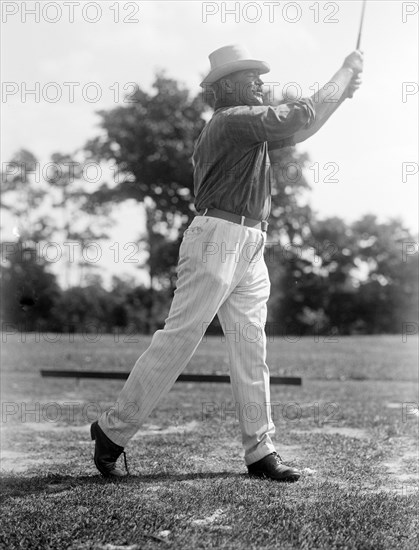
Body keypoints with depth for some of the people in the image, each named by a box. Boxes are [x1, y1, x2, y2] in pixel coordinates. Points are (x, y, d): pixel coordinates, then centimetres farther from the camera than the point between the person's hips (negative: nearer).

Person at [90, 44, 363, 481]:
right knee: (178, 339, -8)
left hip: (250, 248, 10)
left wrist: (341, 93, 17)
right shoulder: (232, 119, -8)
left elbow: (296, 129, 27)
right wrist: (346, 72, -4)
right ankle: (113, 430, 0)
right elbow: (299, 118, -14)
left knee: (251, 349, 5)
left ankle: (260, 451, 7)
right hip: (217, 237, -10)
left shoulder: (249, 126, 22)